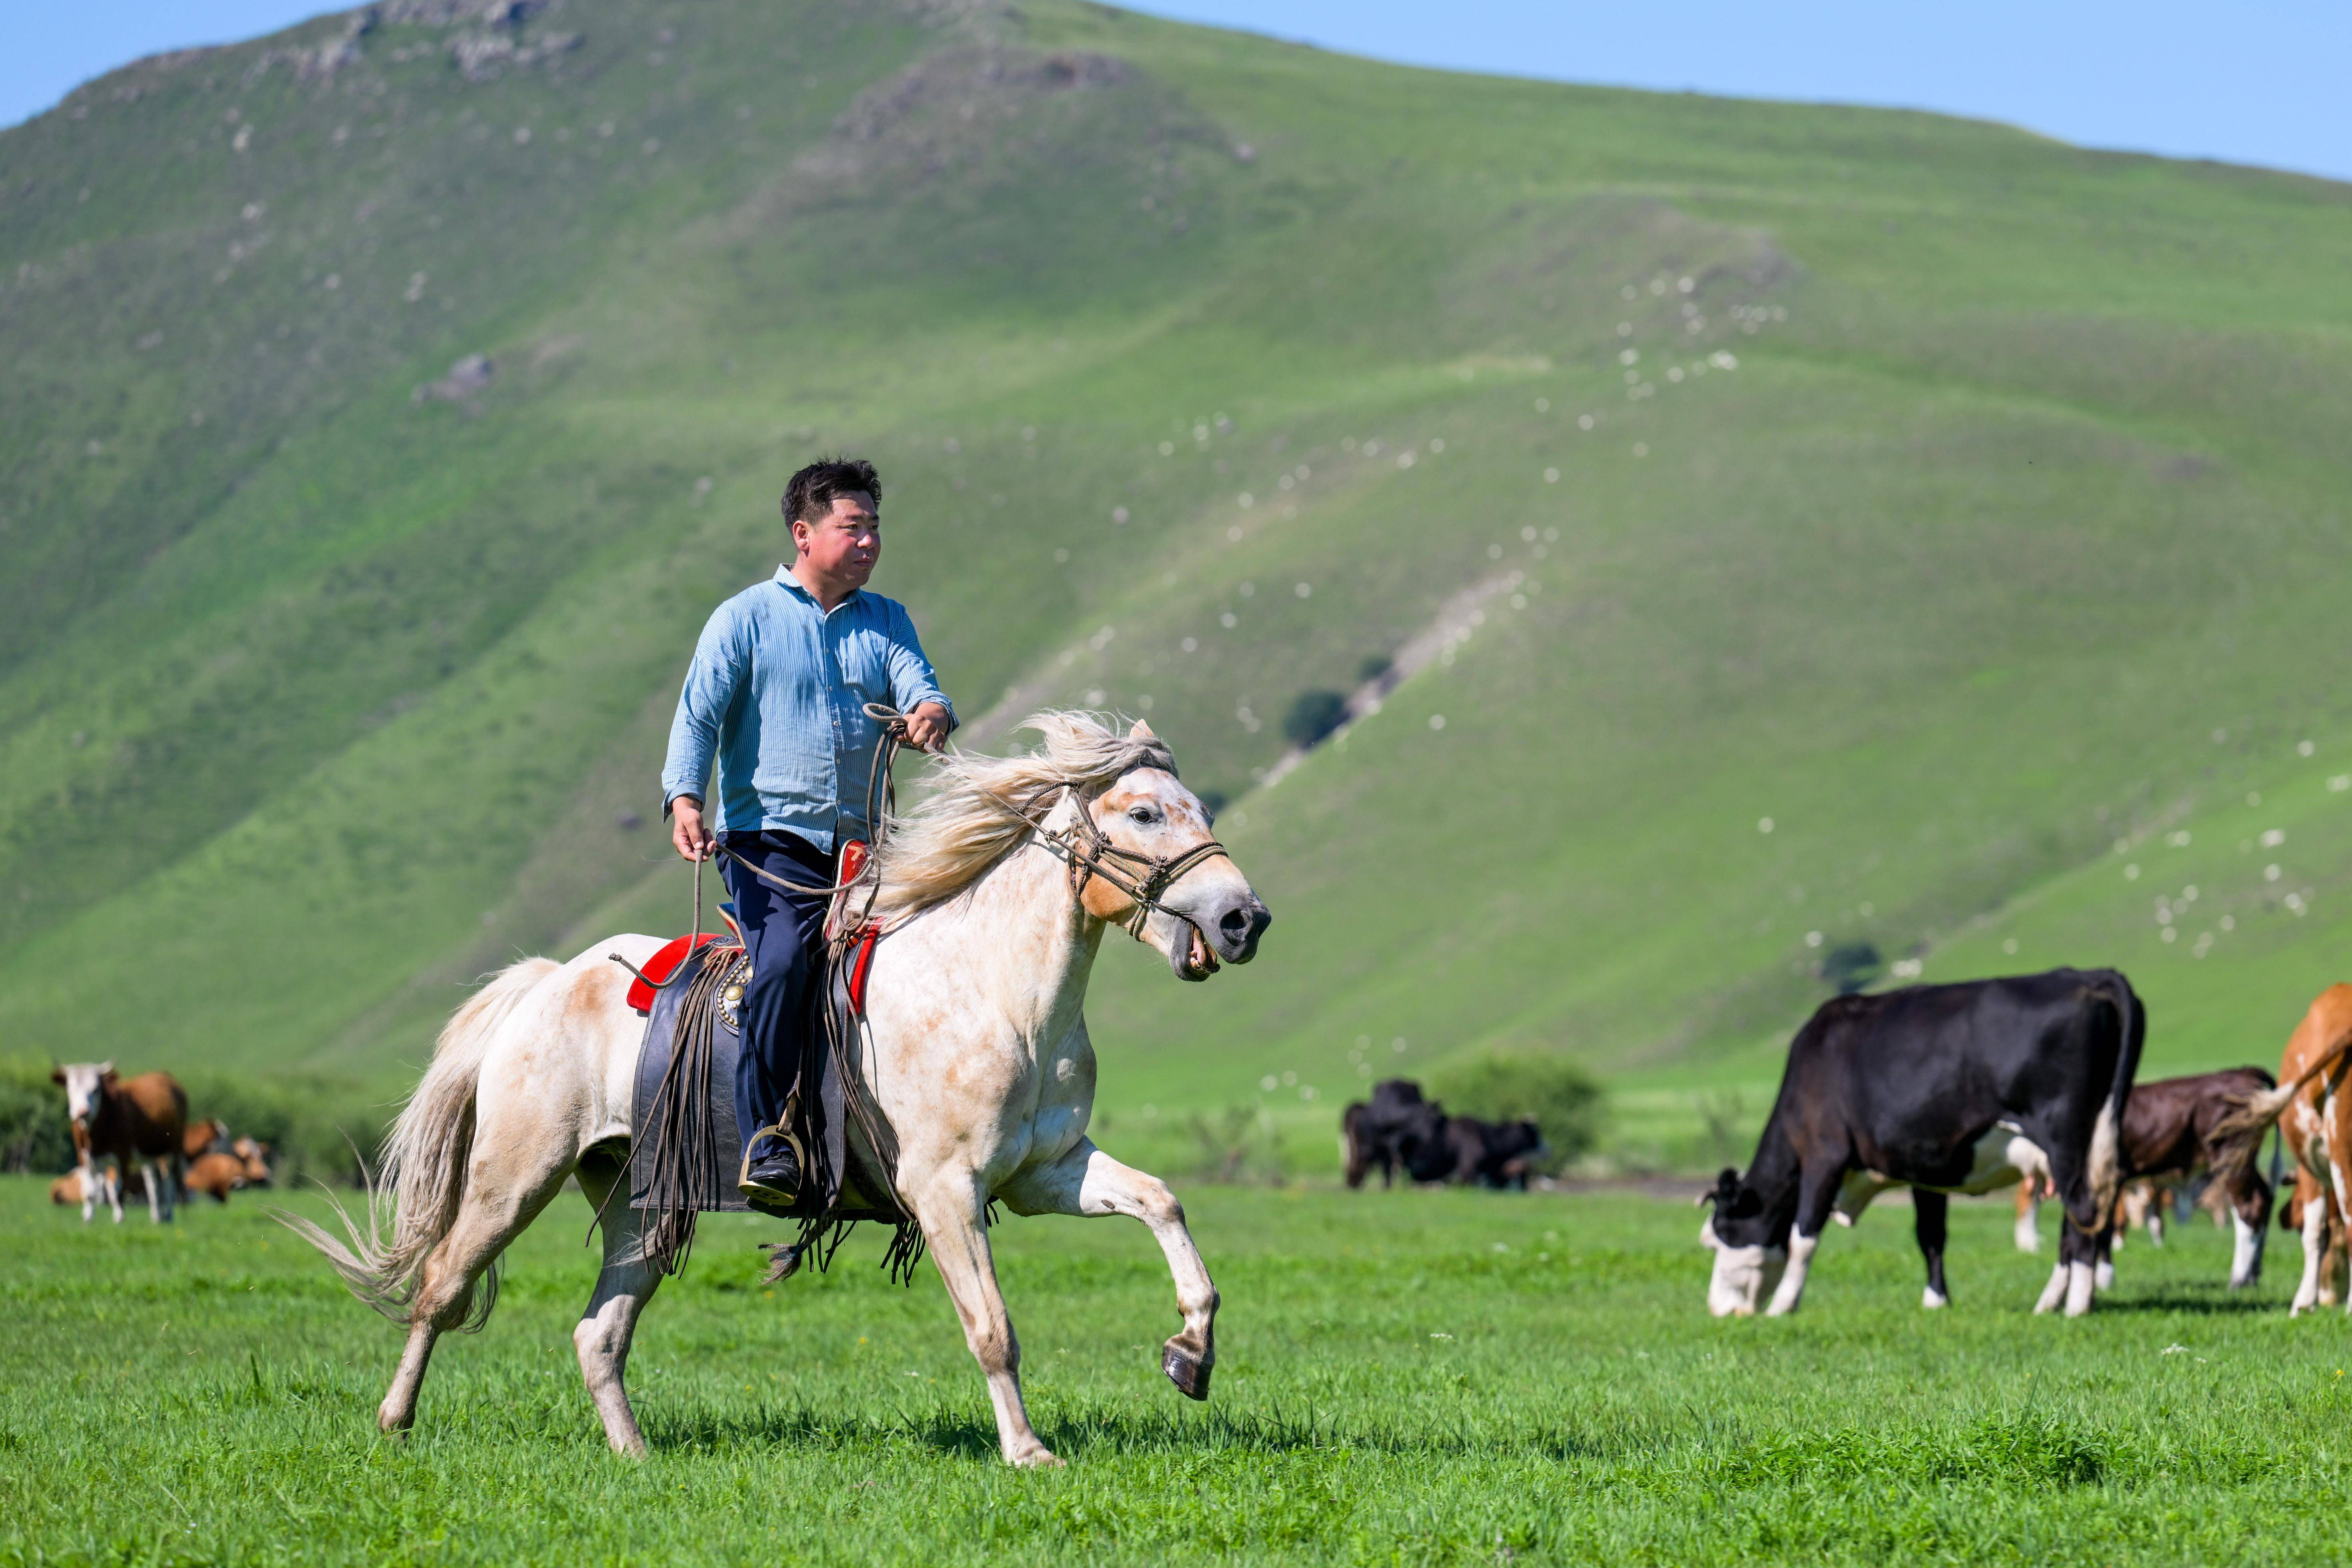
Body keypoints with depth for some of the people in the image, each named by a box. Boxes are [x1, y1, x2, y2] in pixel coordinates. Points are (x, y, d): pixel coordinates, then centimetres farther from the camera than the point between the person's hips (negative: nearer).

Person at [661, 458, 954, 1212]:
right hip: (770, 844, -5)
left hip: (861, 846, 5)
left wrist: (931, 712, -26)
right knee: (783, 963, -28)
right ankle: (765, 1142, -27)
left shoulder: (886, 621, 15)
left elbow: (917, 686, -1)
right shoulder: (746, 619, 3)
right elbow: (699, 716, -4)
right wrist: (685, 798, -21)